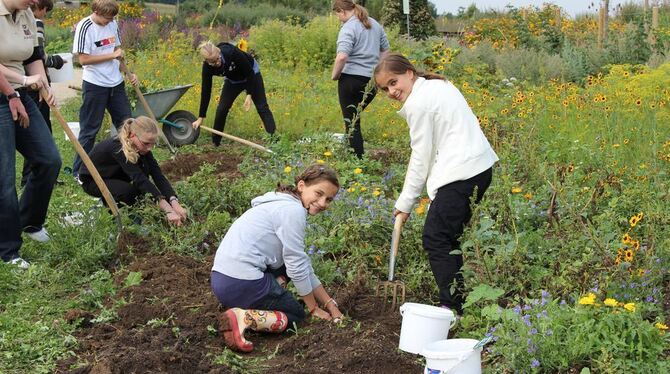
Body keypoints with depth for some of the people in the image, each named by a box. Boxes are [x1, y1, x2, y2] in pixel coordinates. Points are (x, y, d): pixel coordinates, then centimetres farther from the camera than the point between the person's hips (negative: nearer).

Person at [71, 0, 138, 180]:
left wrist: (128, 73, 10)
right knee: (90, 129, 1)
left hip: (116, 84, 7)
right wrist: (112, 55, -17)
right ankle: (79, 171, 12)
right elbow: (83, 59, -18)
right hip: (95, 86, -7)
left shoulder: (112, 24, 6)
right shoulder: (85, 27, -14)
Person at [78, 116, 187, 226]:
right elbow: (139, 179, -45)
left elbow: (158, 175, -23)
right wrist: (168, 210, -51)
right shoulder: (117, 148, -38)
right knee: (129, 191, -33)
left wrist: (175, 204, -38)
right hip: (91, 180, -6)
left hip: (114, 174, 6)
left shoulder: (141, 148, -18)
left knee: (144, 167, -21)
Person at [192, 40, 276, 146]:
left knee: (262, 107, -6)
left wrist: (249, 94, -28)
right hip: (232, 81, 3)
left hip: (251, 74, -3)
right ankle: (215, 143, 7)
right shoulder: (207, 67, -28)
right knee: (221, 109, -7)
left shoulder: (232, 52, -39)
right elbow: (206, 91, -20)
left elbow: (249, 72, -25)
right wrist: (201, 117, -18)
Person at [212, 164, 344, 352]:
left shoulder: (285, 205, 18)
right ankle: (243, 317, -13)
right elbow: (298, 267, -10)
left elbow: (304, 266, 19)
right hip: (242, 282, -9)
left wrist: (329, 304, 17)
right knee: (296, 315, 10)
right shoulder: (294, 210, -12)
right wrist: (314, 308, 4)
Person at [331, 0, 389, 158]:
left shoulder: (348, 28, -12)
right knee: (355, 117, 20)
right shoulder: (375, 25, 13)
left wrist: (335, 75, -10)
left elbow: (342, 57, -25)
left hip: (351, 79, -7)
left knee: (351, 123, 2)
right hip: (372, 81, 7)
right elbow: (385, 51, 20)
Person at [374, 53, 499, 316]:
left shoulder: (417, 103, -9)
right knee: (451, 237, 15)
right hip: (482, 166, 10)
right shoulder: (439, 85, 19)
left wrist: (405, 202, -1)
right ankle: (461, 299, 20)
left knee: (436, 239, -6)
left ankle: (453, 307, -6)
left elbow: (420, 157, -7)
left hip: (460, 174, -10)